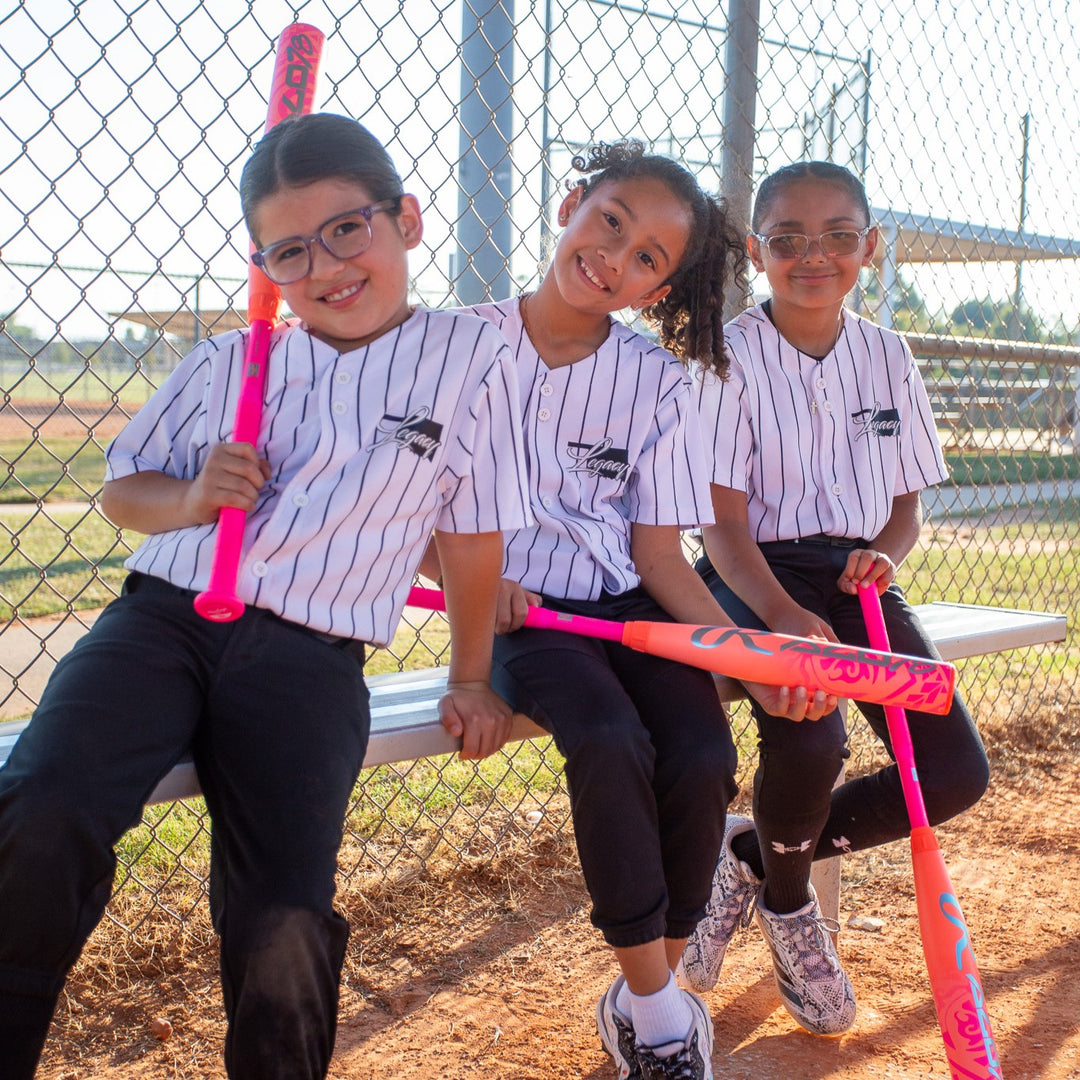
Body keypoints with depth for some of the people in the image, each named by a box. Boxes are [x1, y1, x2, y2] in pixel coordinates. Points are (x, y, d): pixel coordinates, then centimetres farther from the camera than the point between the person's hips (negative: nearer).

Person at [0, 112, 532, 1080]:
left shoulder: (469, 360, 7)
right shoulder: (227, 362, 15)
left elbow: (472, 535, 13)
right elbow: (123, 488, 22)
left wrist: (471, 680, 18)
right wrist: (190, 499, 0)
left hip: (307, 662, -2)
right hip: (160, 616, 2)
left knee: (283, 922, -20)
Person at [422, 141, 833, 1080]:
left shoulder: (657, 383, 4)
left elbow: (660, 554, 2)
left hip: (630, 606, 3)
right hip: (521, 610, -2)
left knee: (703, 759, -23)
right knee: (611, 745, -31)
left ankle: (641, 1001, 1)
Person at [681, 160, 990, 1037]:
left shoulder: (888, 357, 8)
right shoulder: (733, 355, -6)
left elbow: (908, 501, 15)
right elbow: (724, 520, -13)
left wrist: (885, 554, -10)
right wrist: (785, 615, -30)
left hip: (857, 575, 5)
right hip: (758, 575, -5)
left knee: (957, 771, -11)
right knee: (810, 741, -32)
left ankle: (754, 856, 11)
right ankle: (788, 904, 4)